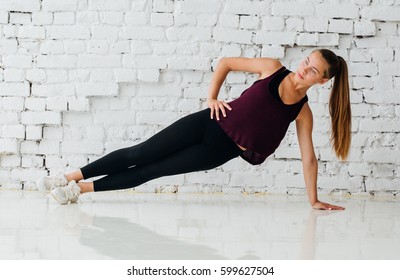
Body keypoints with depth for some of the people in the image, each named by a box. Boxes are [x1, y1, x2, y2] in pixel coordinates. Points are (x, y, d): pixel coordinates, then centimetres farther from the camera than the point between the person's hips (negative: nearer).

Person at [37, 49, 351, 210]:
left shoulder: (303, 113, -6)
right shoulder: (272, 68, -6)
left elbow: (308, 157, -1)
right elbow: (226, 62, 5)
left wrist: (314, 200, -2)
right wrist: (211, 98, -3)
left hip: (221, 150, 0)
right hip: (210, 123, 0)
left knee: (150, 171, -1)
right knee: (139, 154, -1)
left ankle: (81, 188, 4)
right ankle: (70, 177, 8)